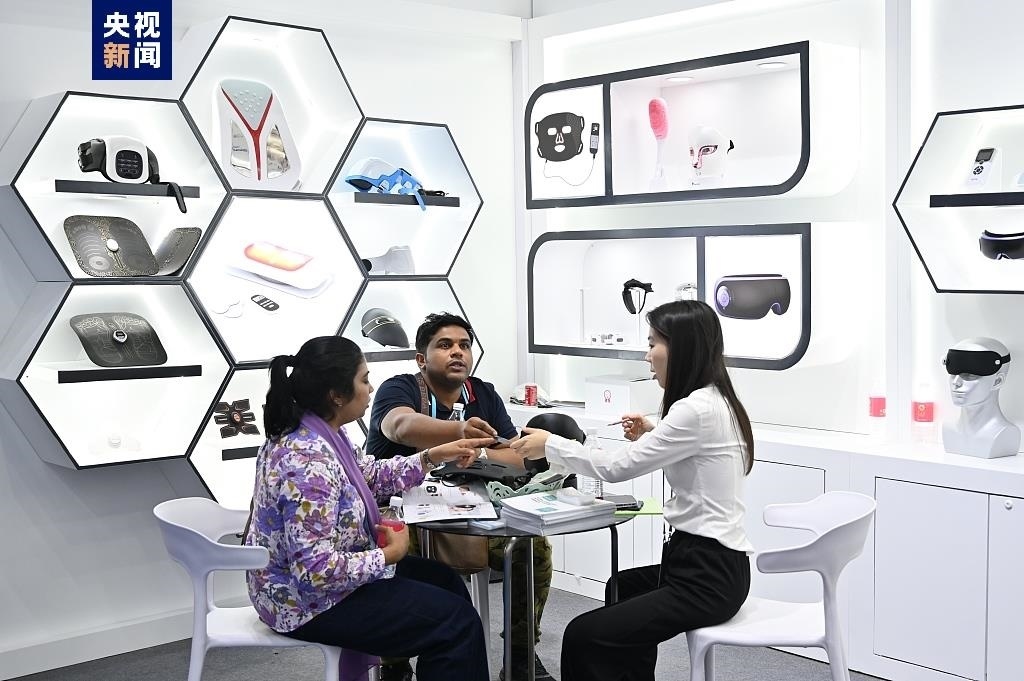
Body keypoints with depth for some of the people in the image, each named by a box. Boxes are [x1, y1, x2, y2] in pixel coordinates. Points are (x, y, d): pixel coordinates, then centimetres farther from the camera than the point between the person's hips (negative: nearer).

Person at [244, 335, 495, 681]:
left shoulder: (320, 431, -2)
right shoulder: (308, 464, -32)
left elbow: (371, 475, 15)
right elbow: (316, 571, -33)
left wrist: (434, 456, 7)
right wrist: (391, 554, -21)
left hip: (315, 573, 10)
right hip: (309, 602, -10)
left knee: (444, 580, 19)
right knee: (456, 621, -6)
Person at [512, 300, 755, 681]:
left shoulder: (697, 409, -21)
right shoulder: (713, 401, 10)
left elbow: (618, 467, -17)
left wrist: (550, 445, -5)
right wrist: (650, 437, 9)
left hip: (708, 575, -11)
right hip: (710, 561, 11)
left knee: (584, 637, -14)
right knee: (622, 588, 35)